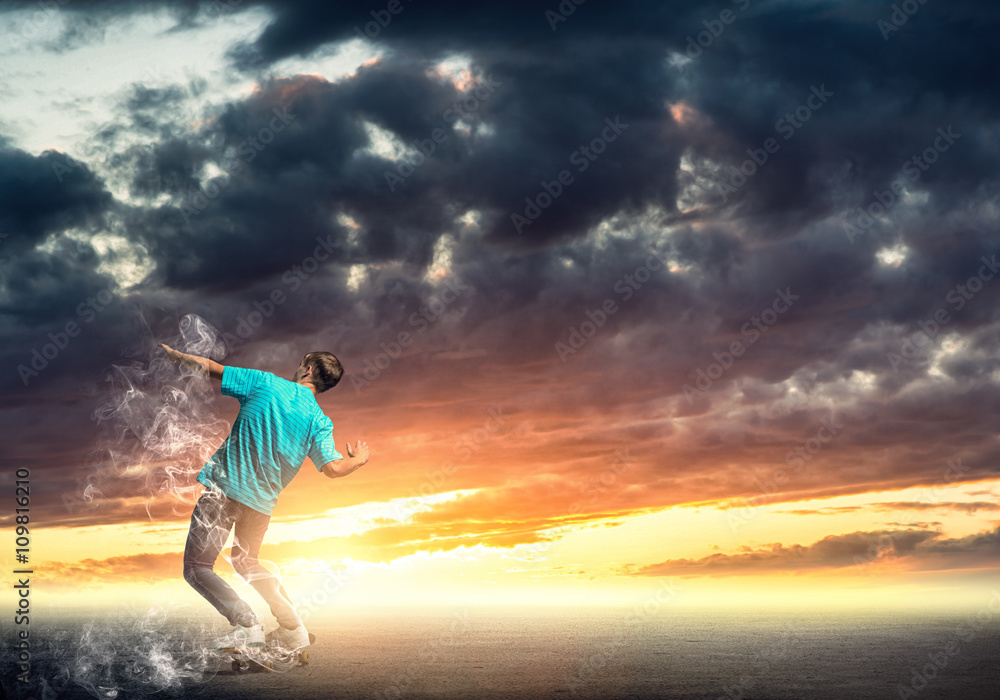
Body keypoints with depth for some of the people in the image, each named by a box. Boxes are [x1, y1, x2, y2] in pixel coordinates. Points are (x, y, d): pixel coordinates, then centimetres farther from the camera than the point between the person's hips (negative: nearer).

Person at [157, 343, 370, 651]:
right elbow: (333, 468, -11)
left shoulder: (266, 383, -2)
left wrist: (174, 354, 19)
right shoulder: (319, 421, 1)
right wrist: (359, 459, 11)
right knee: (246, 562, 28)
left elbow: (211, 368, 2)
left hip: (224, 485, -5)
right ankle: (293, 628, 19)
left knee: (196, 568, -2)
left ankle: (246, 624, -20)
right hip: (261, 501, 5)